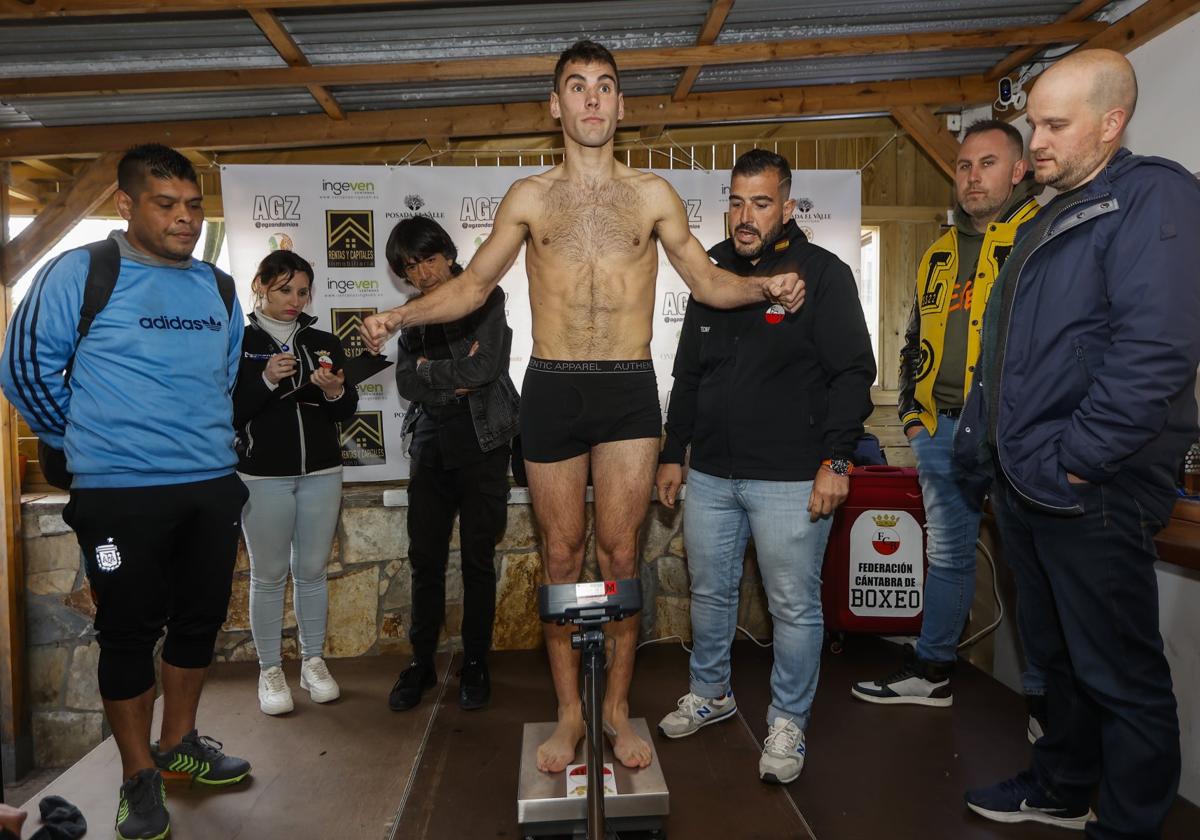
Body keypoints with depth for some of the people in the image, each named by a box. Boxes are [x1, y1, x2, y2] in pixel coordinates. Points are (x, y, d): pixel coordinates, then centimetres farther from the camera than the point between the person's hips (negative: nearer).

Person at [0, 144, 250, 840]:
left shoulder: (218, 288, 10)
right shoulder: (79, 274, -7)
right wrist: (89, 441, 2)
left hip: (213, 487, 6)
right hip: (122, 495, -5)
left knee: (200, 620, 14)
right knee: (131, 632, 5)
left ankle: (179, 744, 34)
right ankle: (140, 778, 22)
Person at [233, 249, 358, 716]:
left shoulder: (324, 343, 9)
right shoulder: (238, 343, 0)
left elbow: (347, 411, 8)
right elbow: (227, 412, -8)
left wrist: (336, 392, -13)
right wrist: (266, 381, -21)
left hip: (321, 472, 3)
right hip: (263, 476, -3)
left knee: (313, 570, 10)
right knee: (269, 575, 5)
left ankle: (314, 662, 23)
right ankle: (270, 671, 17)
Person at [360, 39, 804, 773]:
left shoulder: (652, 194, 9)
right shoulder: (529, 197, 9)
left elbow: (709, 281, 10)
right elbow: (474, 285, 10)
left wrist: (766, 287, -10)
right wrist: (400, 316, -5)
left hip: (629, 389, 0)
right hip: (552, 389, 1)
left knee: (621, 554, 3)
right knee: (562, 557, 7)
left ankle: (618, 708, 20)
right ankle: (570, 714, 22)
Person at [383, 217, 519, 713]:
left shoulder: (485, 298, -2)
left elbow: (483, 367, -15)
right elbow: (405, 382, 3)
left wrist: (429, 370, -3)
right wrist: (453, 380, -13)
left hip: (480, 444, -4)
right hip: (430, 445, 4)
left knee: (477, 558, 4)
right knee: (425, 557, 7)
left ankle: (475, 665, 18)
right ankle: (422, 662, 21)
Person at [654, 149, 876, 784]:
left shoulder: (822, 274, -4)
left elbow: (853, 372, -8)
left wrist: (835, 459, -16)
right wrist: (673, 453, 15)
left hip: (790, 479, -5)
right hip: (710, 475, 6)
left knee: (794, 607, 5)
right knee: (709, 593, 17)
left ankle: (787, 723, 24)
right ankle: (710, 694, 38)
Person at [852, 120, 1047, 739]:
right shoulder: (939, 256, 17)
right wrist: (913, 414, 14)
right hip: (943, 433, 6)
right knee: (948, 556, 16)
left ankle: (1044, 694, 20)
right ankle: (931, 671, 30)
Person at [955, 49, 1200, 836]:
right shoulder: (1048, 223, 17)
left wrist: (1074, 460, -21)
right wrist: (985, 443, 13)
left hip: (1092, 493, -8)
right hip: (1026, 489, 9)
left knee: (1120, 674, 6)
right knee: (1057, 653, 21)